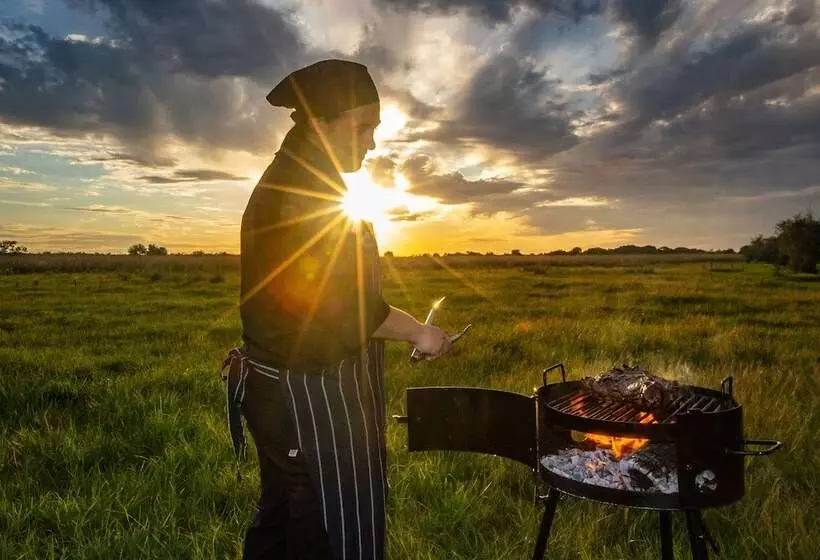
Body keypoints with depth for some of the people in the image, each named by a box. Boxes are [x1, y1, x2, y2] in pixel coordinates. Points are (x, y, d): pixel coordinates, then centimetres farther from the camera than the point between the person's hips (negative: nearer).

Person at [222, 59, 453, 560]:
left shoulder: (286, 182, 14)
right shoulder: (306, 193, -19)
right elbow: (344, 307, -24)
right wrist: (419, 332, -10)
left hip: (284, 389, 10)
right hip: (314, 397, -10)